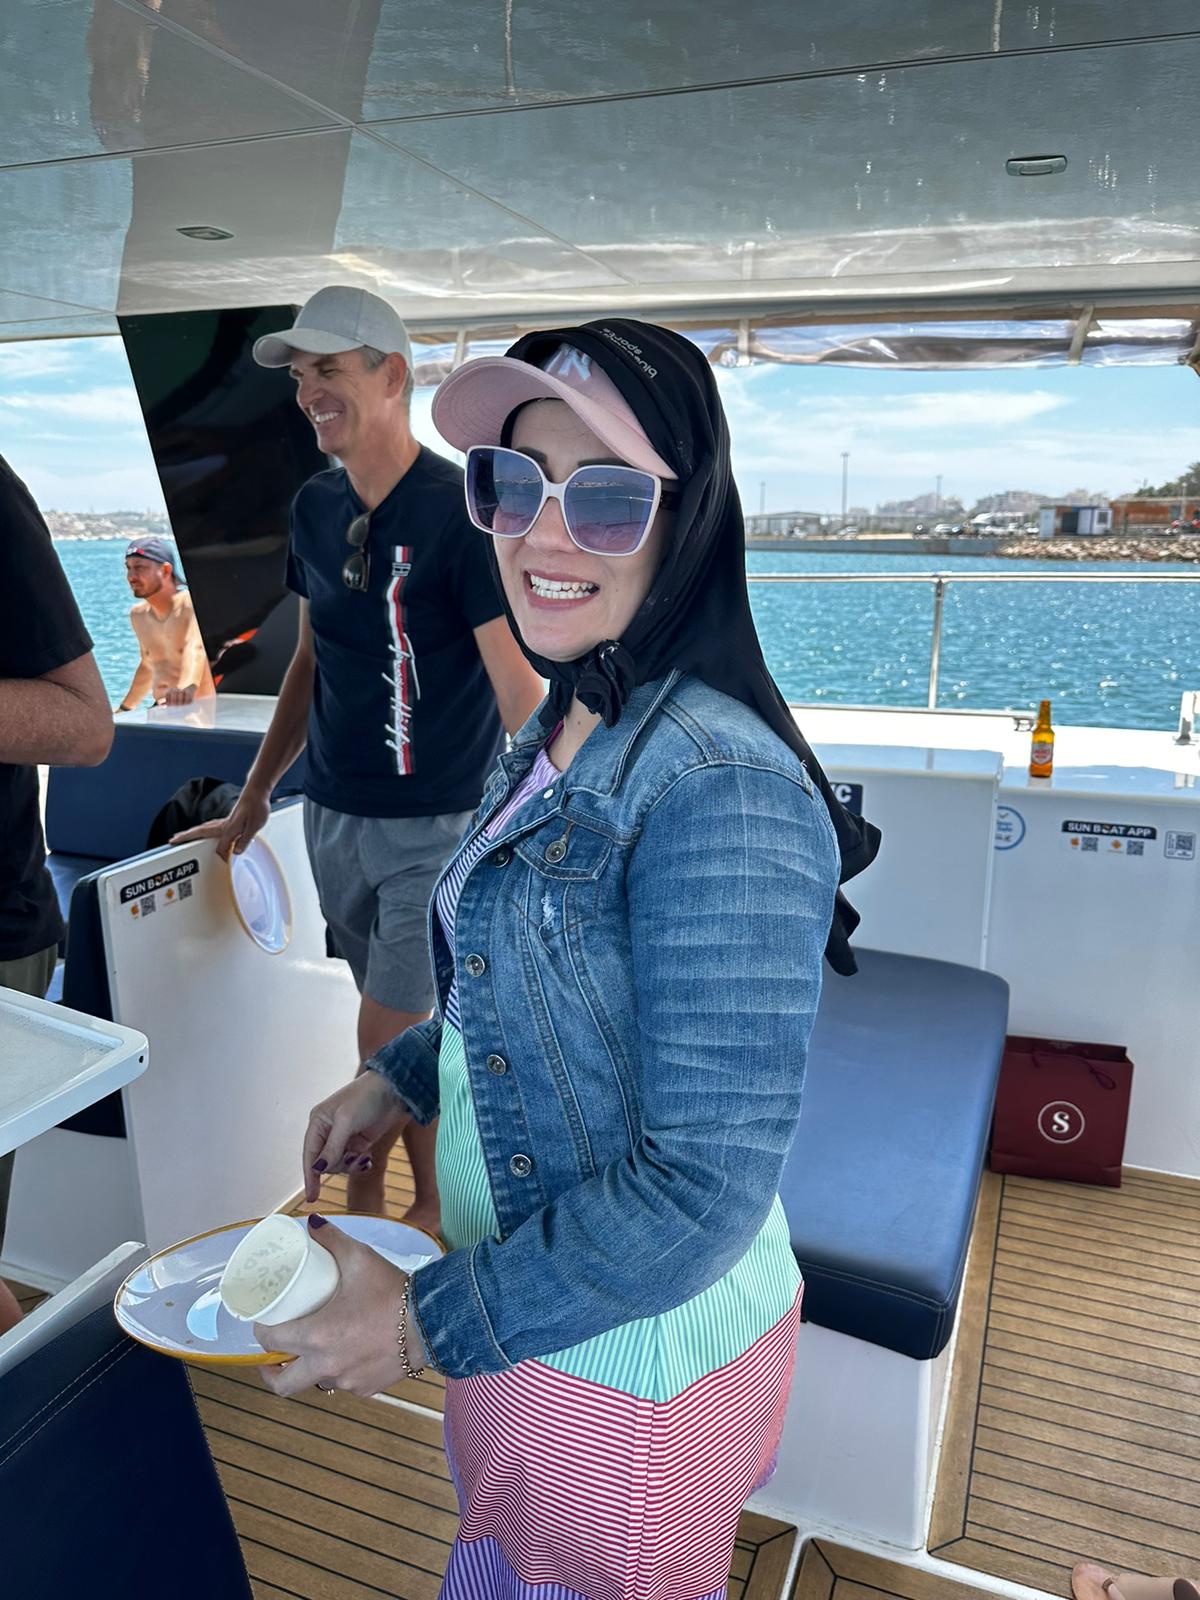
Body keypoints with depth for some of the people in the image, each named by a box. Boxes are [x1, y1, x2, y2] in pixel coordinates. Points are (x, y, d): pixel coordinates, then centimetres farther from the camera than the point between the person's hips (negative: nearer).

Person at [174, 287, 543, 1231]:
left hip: (437, 828, -5)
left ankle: (432, 1205, 23)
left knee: (389, 1045, -2)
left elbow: (520, 690, -18)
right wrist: (254, 798, 19)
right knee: (398, 1031, 17)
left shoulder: (460, 512, -14)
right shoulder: (315, 507, 7)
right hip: (334, 816, 6)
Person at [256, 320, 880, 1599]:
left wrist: (430, 1320, -22)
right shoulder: (564, 734, -1)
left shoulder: (718, 791, -31)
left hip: (634, 1346, -7)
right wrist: (402, 1078, 8)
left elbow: (703, 1185, -29)